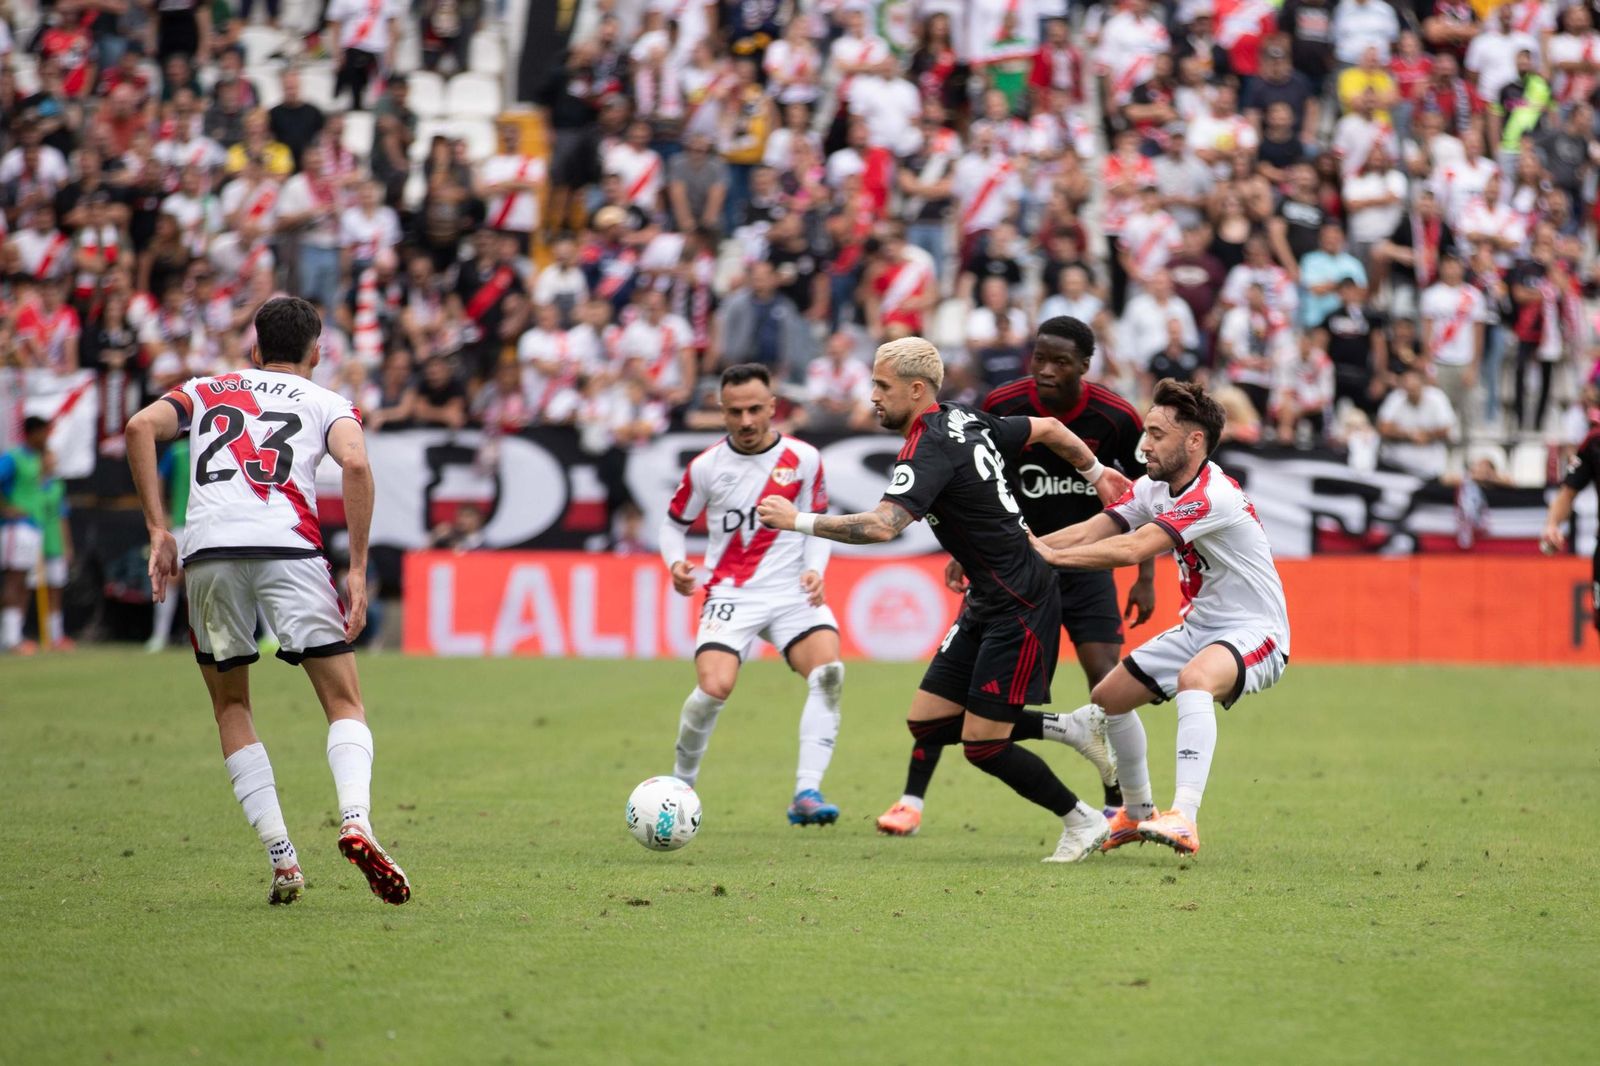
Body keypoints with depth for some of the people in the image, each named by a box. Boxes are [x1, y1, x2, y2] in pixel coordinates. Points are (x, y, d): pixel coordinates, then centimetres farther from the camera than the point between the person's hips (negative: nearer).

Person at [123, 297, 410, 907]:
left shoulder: (206, 390, 27)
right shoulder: (327, 403, 21)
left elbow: (141, 428, 8)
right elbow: (355, 463, 0)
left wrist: (158, 531, 8)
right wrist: (357, 571, 0)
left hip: (207, 550, 2)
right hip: (289, 547, -2)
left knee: (230, 707, 18)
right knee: (345, 704, 5)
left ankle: (280, 857, 6)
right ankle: (355, 818, -23)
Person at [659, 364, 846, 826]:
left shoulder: (803, 458, 1)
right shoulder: (706, 467, 0)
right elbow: (674, 523, 13)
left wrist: (814, 570, -8)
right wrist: (676, 563, -7)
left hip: (793, 593, 1)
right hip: (731, 593, -1)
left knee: (828, 672, -24)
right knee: (714, 688, -23)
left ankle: (806, 794, -23)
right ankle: (680, 784, 4)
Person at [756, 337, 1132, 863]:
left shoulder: (930, 449, -20)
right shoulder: (966, 420, 7)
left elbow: (882, 526, -34)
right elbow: (1048, 429, 19)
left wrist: (798, 520, -27)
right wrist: (1097, 473, 34)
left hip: (1020, 609, -10)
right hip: (987, 602, 10)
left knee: (982, 745, -6)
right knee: (927, 722, 6)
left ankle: (1082, 822, 11)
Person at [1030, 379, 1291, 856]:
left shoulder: (1212, 496, -26)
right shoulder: (1153, 488, 2)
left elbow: (1132, 549, -34)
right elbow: (1087, 533, -6)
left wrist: (1052, 554, -33)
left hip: (1253, 633, -10)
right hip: (1199, 630, 10)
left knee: (1195, 679, -40)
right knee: (1109, 697, 12)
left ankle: (1183, 820, -50)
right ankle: (1137, 813, 32)